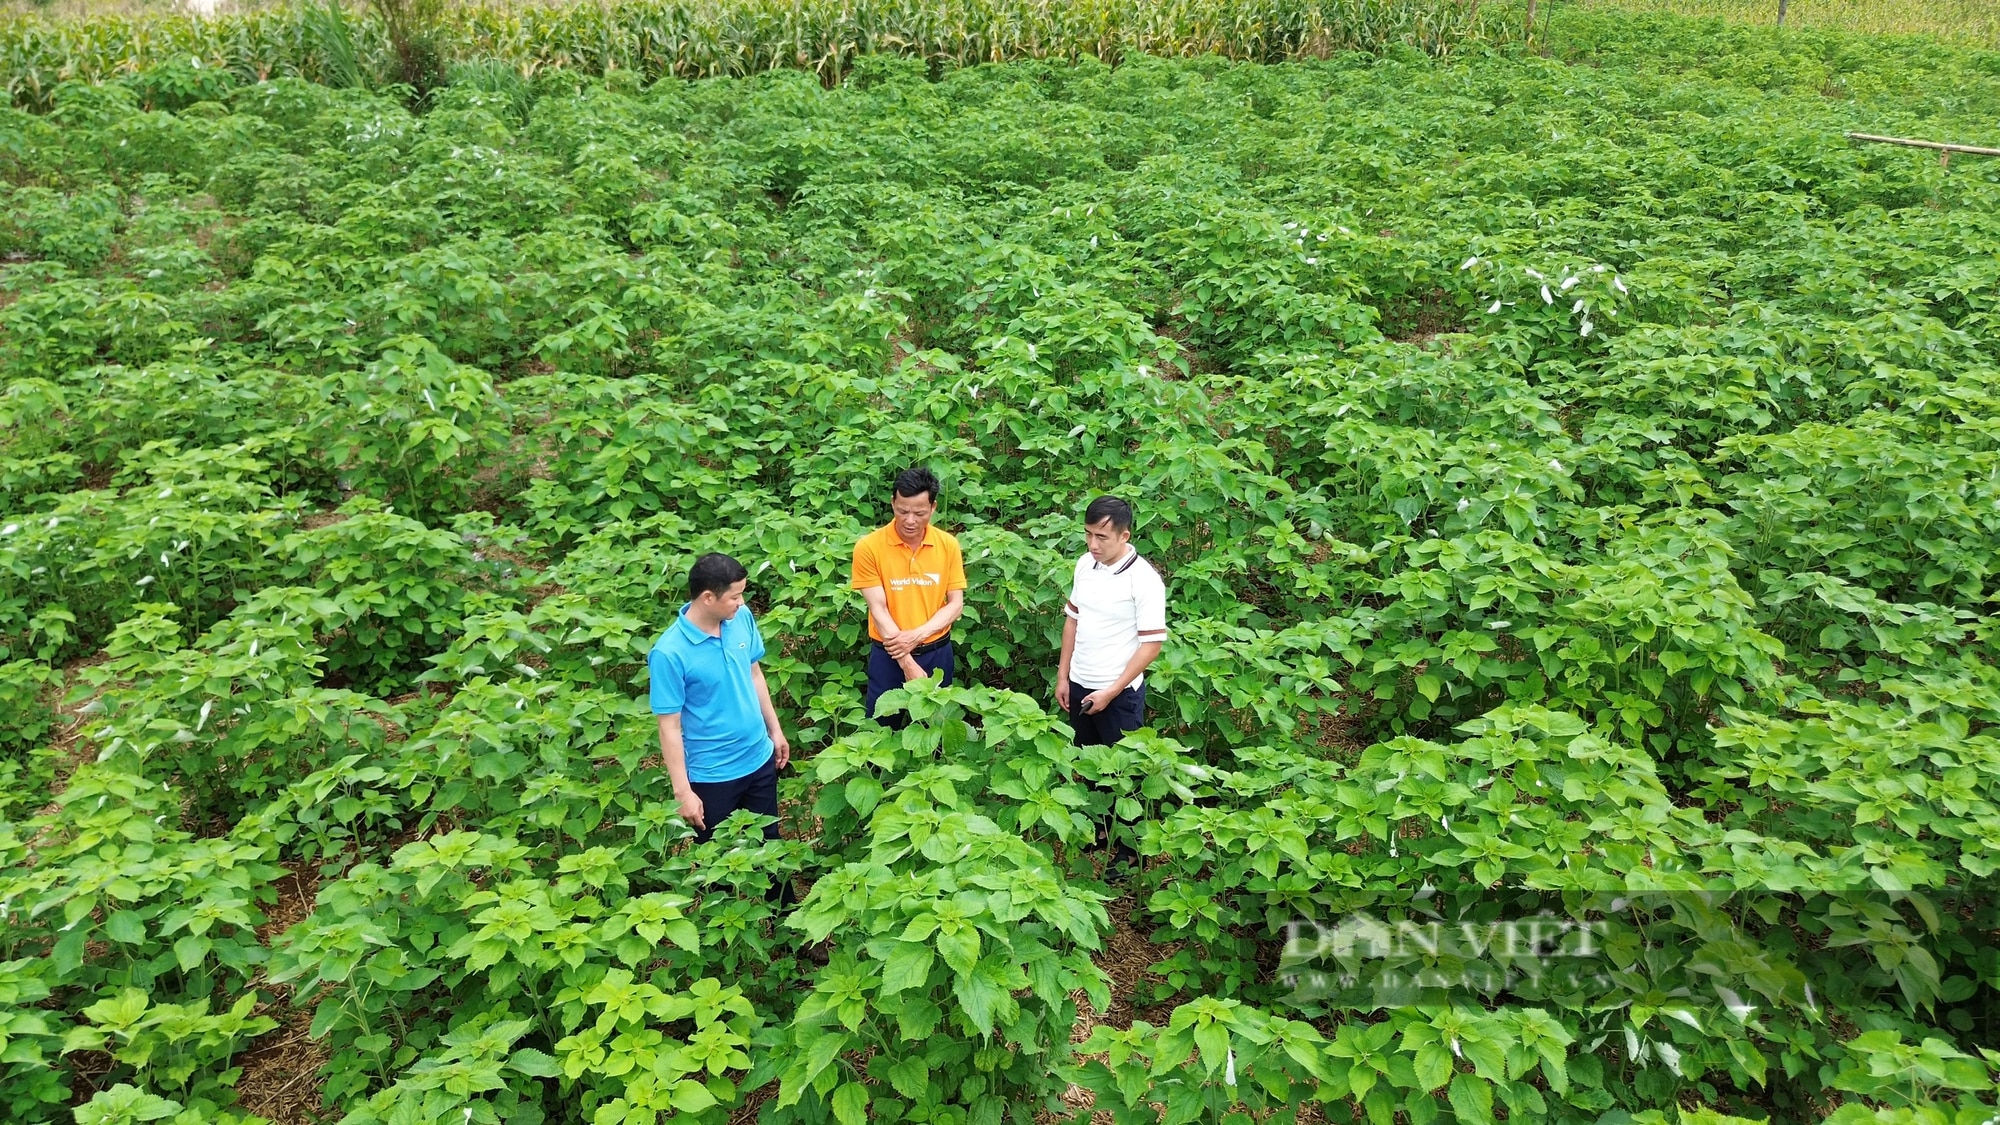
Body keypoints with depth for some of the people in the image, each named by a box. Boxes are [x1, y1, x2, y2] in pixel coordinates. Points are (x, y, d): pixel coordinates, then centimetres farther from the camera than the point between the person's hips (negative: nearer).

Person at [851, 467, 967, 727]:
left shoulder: (948, 545, -4)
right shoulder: (869, 547, -12)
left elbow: (956, 603, -1)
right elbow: (878, 610, -13)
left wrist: (917, 634, -17)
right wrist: (908, 664, -18)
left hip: (937, 653, 2)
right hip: (888, 655, -2)